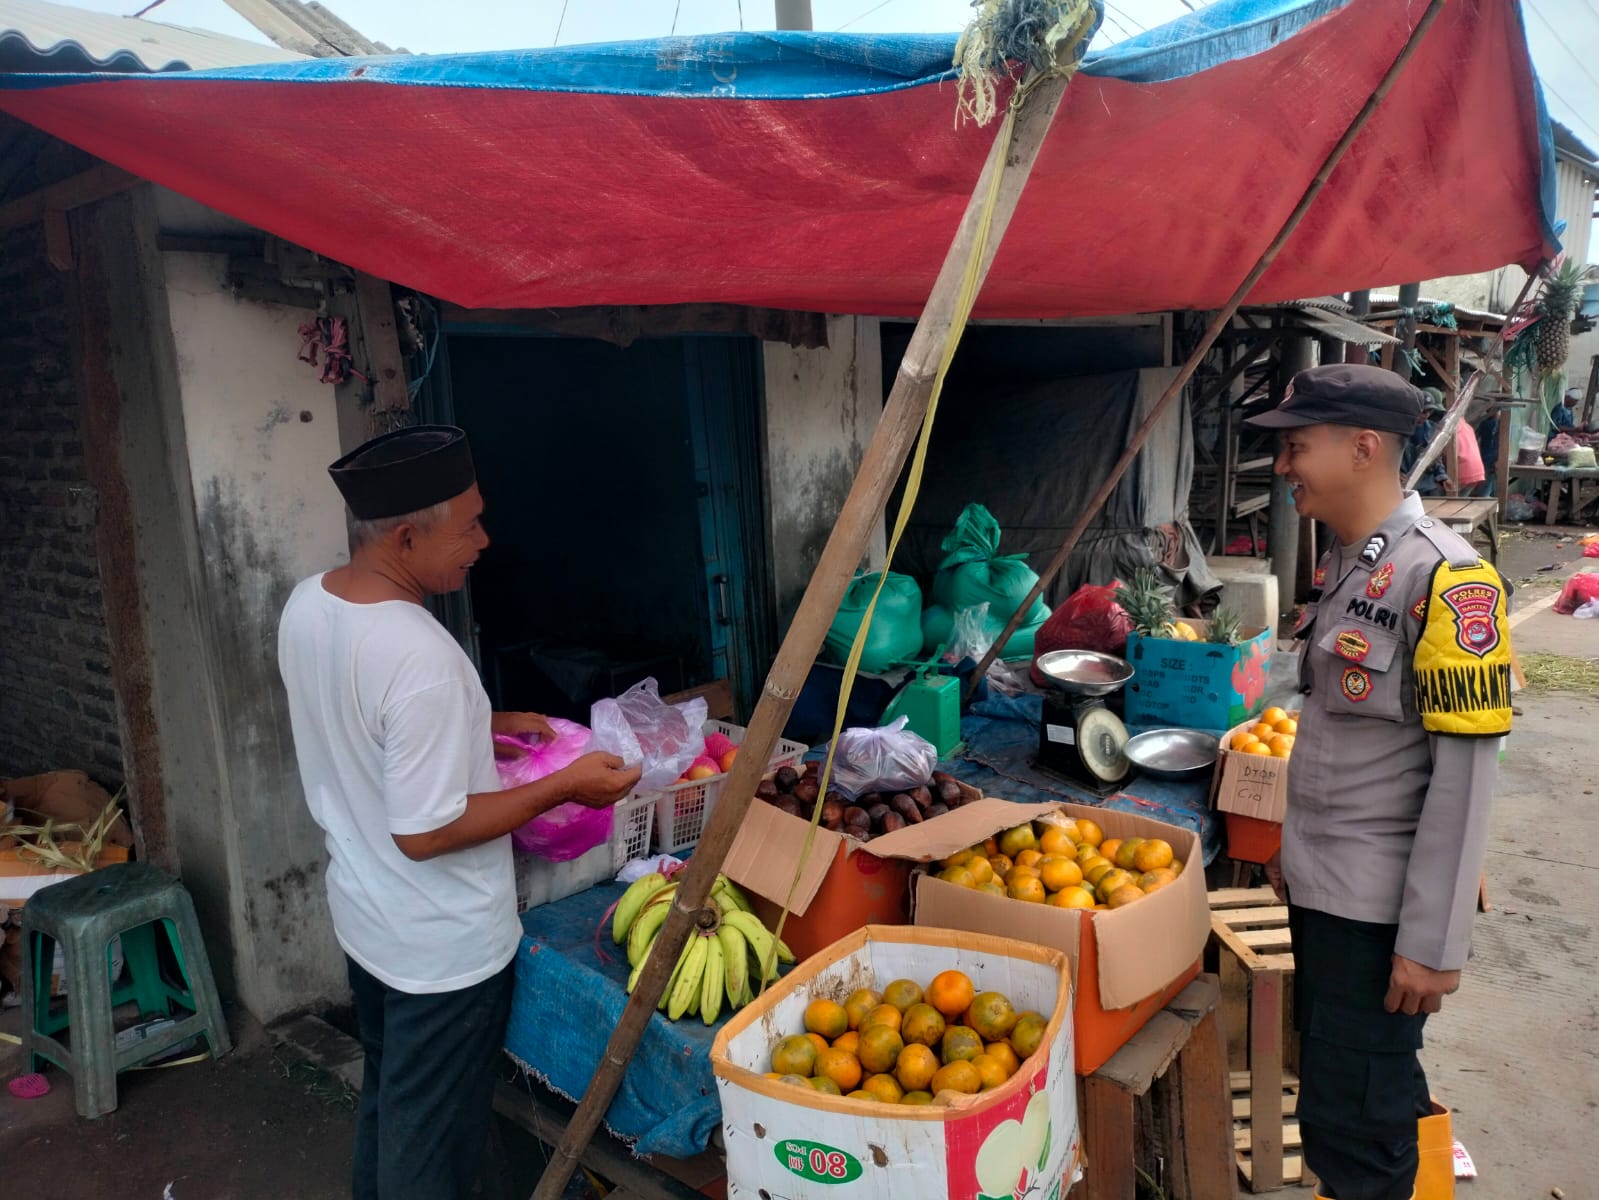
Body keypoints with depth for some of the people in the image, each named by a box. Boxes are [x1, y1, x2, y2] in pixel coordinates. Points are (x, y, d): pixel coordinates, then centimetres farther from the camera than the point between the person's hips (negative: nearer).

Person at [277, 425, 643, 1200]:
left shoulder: (306, 604, -5)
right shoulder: (421, 657, -32)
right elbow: (424, 833, -27)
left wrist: (482, 726, 7)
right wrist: (564, 787, -21)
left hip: (363, 917, 8)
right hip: (444, 947, -8)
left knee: (384, 1102, 28)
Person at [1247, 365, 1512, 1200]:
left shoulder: (1443, 580, -18)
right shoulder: (1340, 564, 6)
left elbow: (1465, 772, -19)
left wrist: (1432, 939, -18)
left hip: (1379, 906, -8)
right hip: (1319, 885, 8)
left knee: (1351, 1129, 4)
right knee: (1332, 1082, 21)